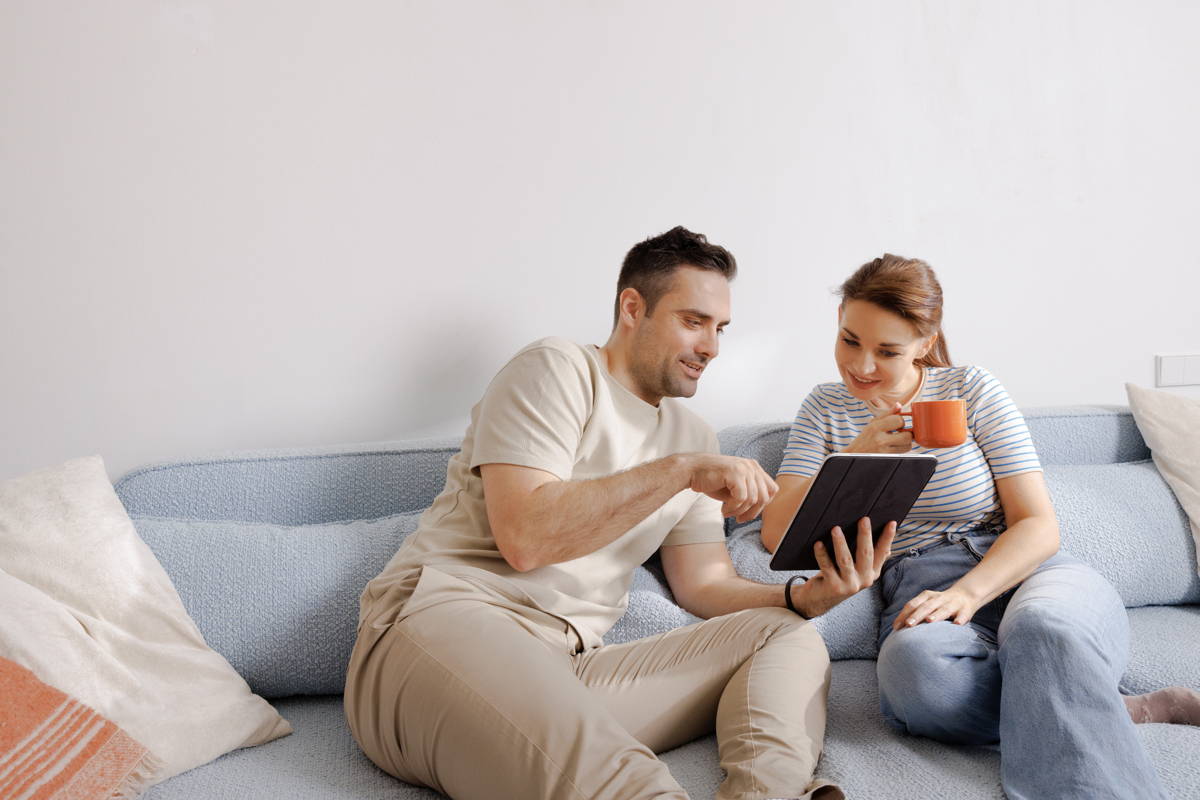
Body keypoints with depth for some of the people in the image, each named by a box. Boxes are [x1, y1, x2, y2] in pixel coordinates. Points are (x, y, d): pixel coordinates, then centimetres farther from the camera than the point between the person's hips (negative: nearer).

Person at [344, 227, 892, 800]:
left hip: (574, 667, 7)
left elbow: (705, 584, 17)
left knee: (787, 635, -12)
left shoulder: (693, 437, 21)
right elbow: (522, 538, -15)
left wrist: (808, 595, -3)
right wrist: (681, 469, -15)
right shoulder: (556, 371, -1)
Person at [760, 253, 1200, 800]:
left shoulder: (973, 392, 8)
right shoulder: (826, 410, 13)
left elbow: (1038, 526, 2)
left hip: (1022, 572, -1)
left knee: (1041, 626, -40)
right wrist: (855, 459, -11)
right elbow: (777, 535, 2)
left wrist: (966, 593, -17)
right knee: (912, 664, -36)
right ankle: (1124, 712, -21)